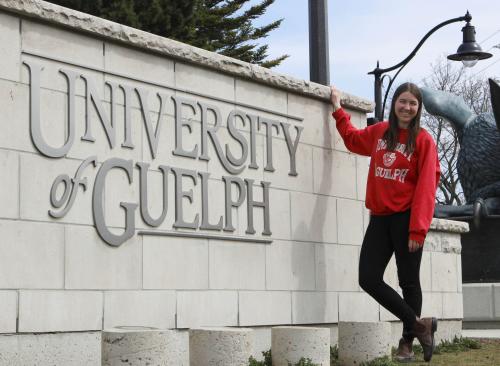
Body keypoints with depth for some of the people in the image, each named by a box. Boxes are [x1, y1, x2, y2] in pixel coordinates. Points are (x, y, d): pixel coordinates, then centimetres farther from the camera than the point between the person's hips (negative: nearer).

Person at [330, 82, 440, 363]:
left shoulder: (424, 140, -5)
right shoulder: (379, 132, 11)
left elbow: (426, 186, -11)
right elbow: (353, 139, 33)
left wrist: (418, 228, -17)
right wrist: (338, 109, 32)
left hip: (406, 218, -5)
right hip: (380, 218, 5)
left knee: (408, 282, 4)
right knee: (369, 279, -3)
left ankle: (407, 342, 14)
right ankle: (418, 324, 6)